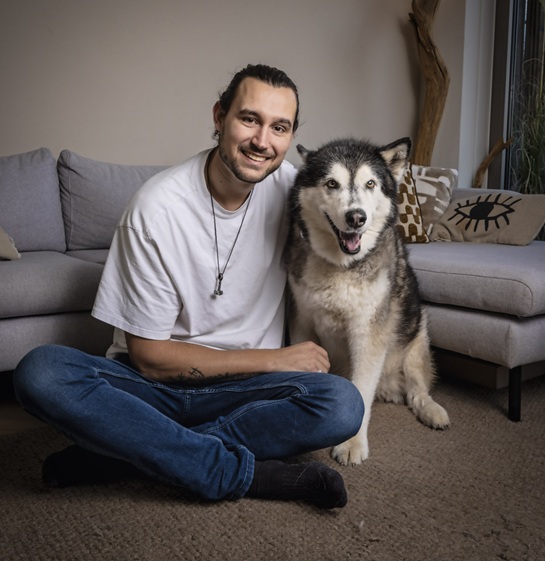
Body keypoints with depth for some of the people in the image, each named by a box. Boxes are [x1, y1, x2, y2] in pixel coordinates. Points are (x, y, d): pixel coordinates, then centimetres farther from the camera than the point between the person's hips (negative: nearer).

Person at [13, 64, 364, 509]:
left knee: (344, 404, -27)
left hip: (245, 387, 3)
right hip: (152, 382, -2)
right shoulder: (157, 206, -15)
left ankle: (120, 448, -18)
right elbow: (150, 356, -13)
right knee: (40, 372, -29)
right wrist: (275, 360, -13)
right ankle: (249, 473, -24)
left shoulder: (290, 187, -4)